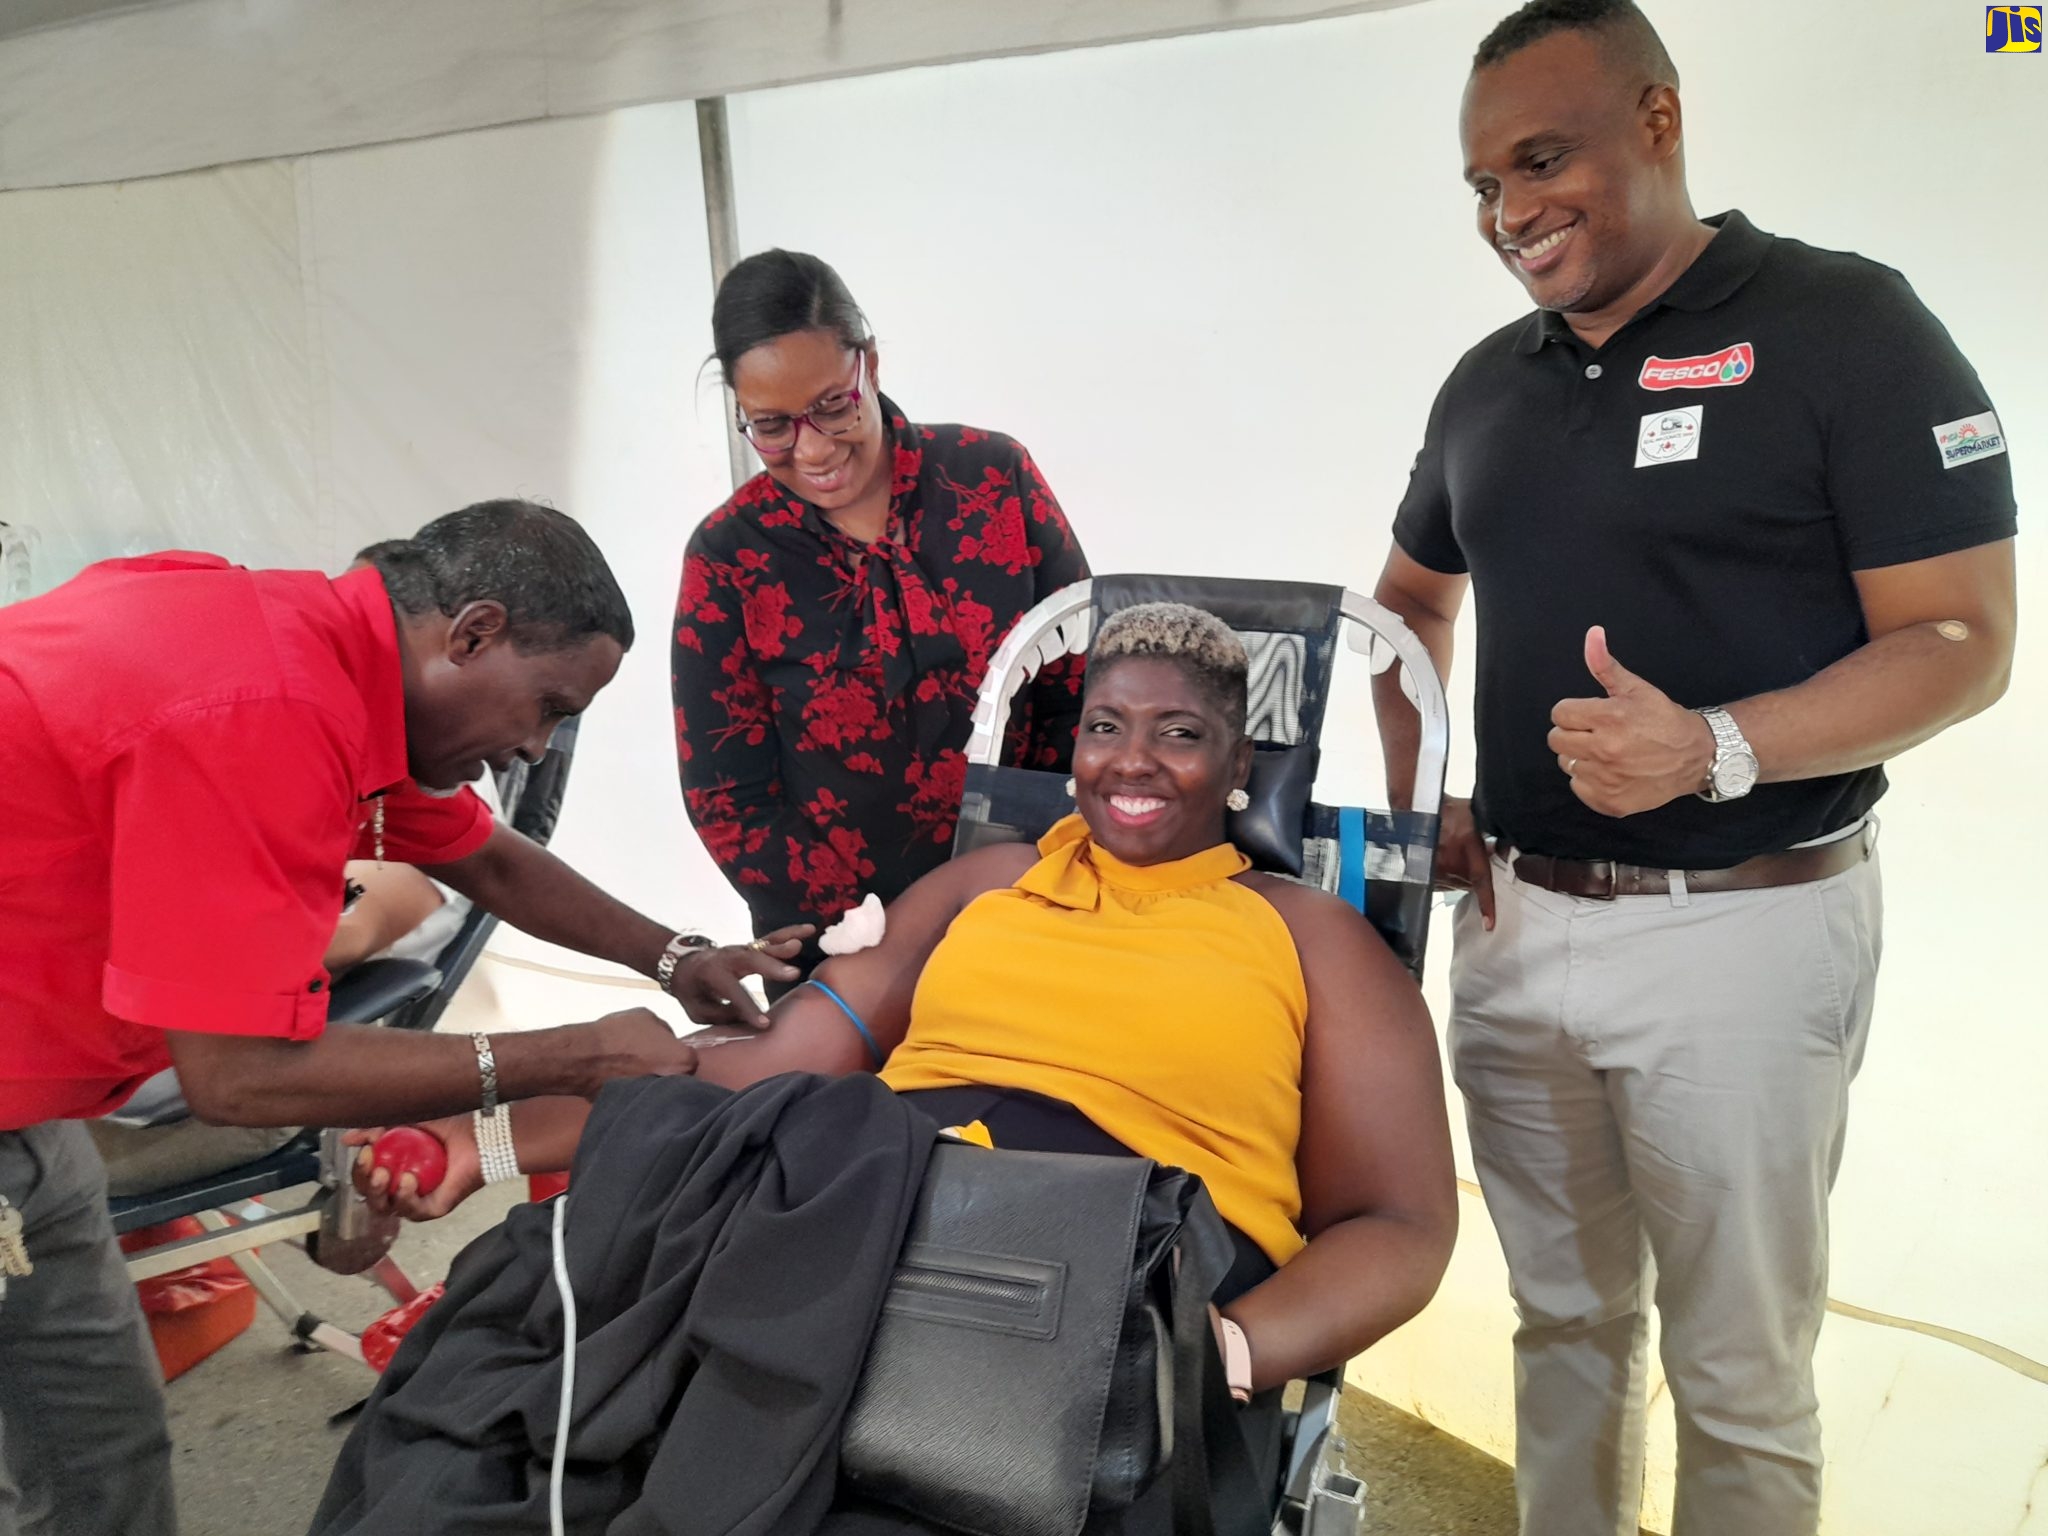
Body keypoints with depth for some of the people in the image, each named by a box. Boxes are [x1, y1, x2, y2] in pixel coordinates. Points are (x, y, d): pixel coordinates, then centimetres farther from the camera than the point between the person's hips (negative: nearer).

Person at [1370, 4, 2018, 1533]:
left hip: (1744, 927, -5)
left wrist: (1713, 749, -27)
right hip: (1515, 915, 5)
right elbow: (1412, 603, 23)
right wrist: (1415, 799, 8)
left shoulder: (1845, 327, -8)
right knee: (1566, 1318, 20)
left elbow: (1962, 642, -11)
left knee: (1739, 1367, 9)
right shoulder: (1487, 383, 9)